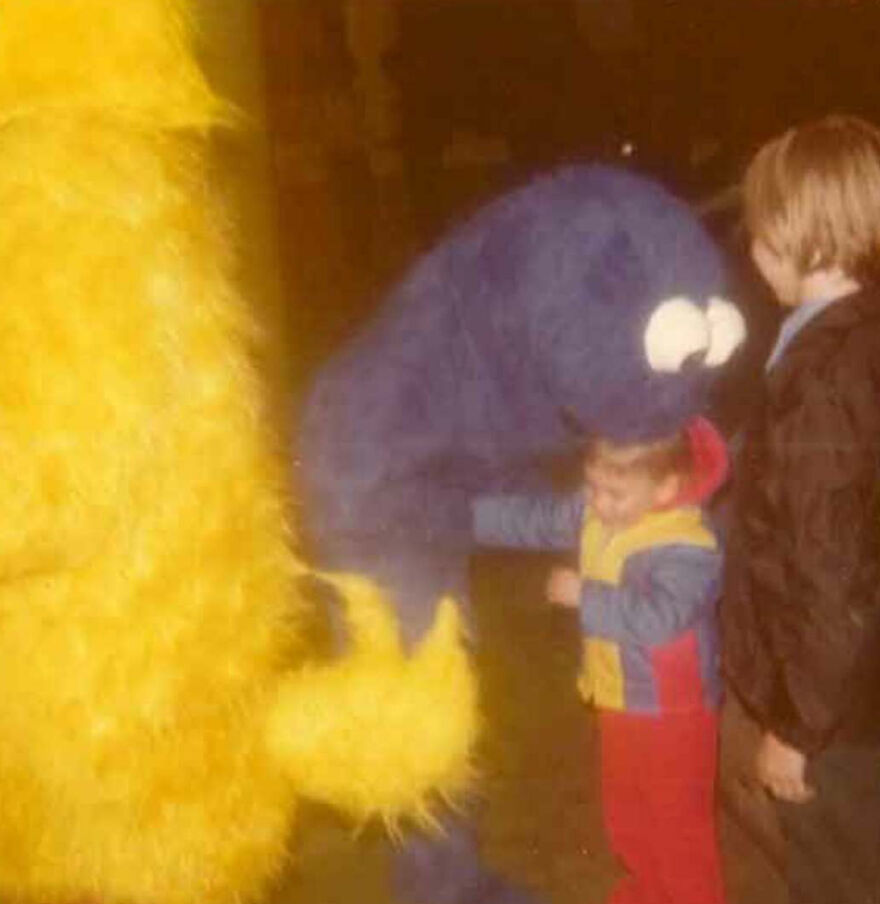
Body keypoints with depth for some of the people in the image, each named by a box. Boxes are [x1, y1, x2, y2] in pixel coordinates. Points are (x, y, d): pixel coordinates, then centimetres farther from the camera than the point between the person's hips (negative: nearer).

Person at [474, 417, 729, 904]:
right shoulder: (593, 513, -7)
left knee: (678, 823, 11)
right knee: (624, 814, 27)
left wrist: (585, 595, -33)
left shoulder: (687, 548, -31)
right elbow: (533, 519, 2)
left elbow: (657, 616, -42)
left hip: (671, 712, -8)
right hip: (619, 701, 9)